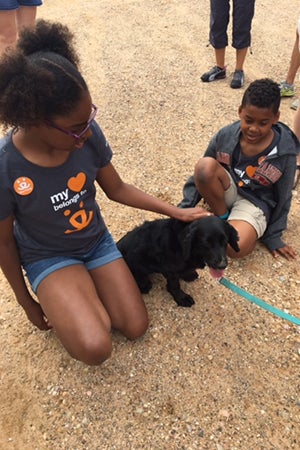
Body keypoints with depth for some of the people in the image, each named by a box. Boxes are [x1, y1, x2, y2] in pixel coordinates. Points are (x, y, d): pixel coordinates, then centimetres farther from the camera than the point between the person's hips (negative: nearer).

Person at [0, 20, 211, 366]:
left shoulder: (87, 133, -20)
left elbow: (117, 189, -3)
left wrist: (176, 212, -2)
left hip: (97, 242, 4)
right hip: (49, 257, -3)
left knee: (136, 328, 2)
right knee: (95, 349, -21)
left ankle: (86, 292, 24)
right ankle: (63, 300, 9)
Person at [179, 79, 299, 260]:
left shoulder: (285, 153, -17)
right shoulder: (225, 135, -13)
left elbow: (282, 198, -5)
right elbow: (202, 173, -1)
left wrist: (273, 236, 0)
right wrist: (185, 206, -3)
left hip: (255, 202, -3)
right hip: (226, 190, 3)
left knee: (236, 247, -33)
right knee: (205, 164, -31)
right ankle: (222, 219, -9)